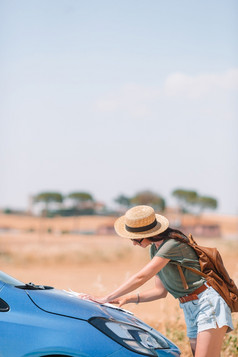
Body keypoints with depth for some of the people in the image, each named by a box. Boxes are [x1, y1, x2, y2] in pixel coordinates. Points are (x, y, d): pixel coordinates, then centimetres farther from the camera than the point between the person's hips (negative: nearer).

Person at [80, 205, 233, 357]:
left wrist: (105, 299, -17)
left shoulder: (172, 245, -17)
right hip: (191, 311, 9)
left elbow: (141, 278, -21)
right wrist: (129, 298, 5)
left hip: (208, 304, -9)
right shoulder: (155, 249, 12)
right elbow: (161, 291, 17)